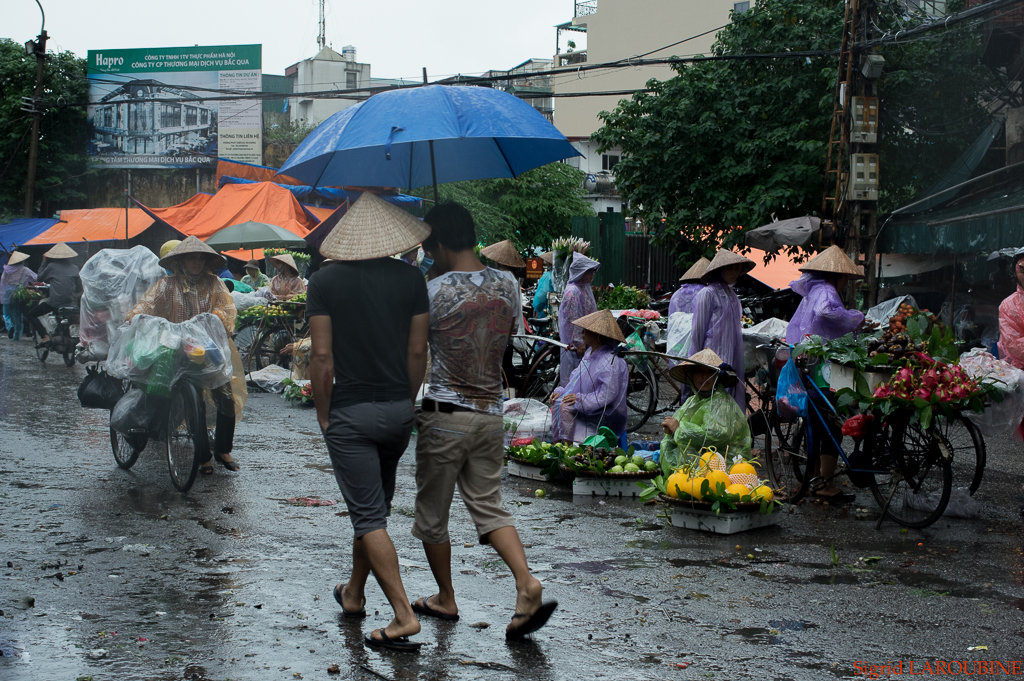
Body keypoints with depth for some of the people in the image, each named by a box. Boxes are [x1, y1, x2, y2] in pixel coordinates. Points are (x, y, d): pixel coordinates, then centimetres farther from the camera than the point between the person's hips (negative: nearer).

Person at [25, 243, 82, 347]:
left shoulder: (52, 266, -3)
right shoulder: (74, 268, 7)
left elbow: (40, 278, 13)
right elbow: (79, 288, 11)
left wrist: (44, 262, 21)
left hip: (54, 303, -5)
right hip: (70, 302, 5)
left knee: (29, 314, 9)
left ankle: (44, 336, -8)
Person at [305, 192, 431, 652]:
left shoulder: (325, 281, -9)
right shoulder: (410, 278, 0)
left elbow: (322, 356, -11)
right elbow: (417, 352, 2)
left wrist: (323, 414, 0)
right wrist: (405, 403, 14)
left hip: (350, 412, -4)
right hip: (398, 410, 4)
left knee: (368, 515, -1)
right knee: (375, 506, 20)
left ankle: (404, 615, -9)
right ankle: (354, 593, 36)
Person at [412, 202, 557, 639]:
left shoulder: (434, 292, -15)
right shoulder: (507, 285, 1)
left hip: (445, 414, -5)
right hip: (491, 412, 5)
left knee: (432, 512, 12)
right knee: (489, 505, 11)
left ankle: (445, 599, 23)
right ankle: (526, 582, -9)